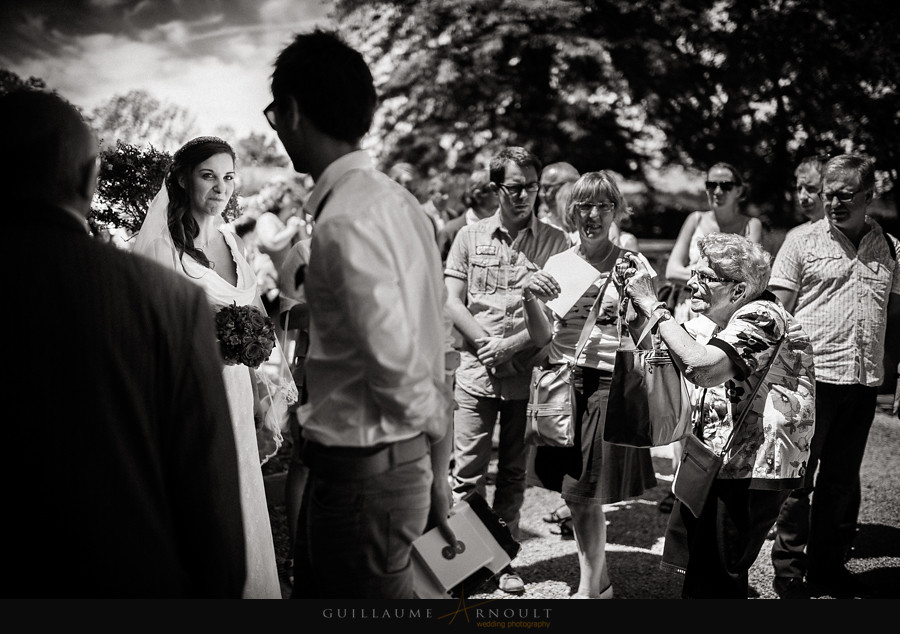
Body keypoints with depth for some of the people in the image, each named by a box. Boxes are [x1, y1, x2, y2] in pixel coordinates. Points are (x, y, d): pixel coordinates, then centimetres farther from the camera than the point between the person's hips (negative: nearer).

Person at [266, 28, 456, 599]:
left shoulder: (346, 222, -21)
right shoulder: (396, 199, 7)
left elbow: (397, 364, -23)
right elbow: (438, 335, 10)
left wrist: (432, 432, -2)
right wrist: (438, 466, 13)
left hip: (360, 471, -9)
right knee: (314, 585, 22)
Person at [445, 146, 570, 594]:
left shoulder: (554, 242, 3)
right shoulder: (470, 237, 6)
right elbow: (452, 302, 2)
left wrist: (511, 346, -13)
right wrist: (487, 343, -10)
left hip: (528, 374, 0)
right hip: (475, 372, 0)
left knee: (514, 473, 9)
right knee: (467, 472, 0)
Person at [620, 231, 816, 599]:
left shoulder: (763, 317, -16)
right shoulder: (729, 323, 16)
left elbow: (702, 367, -33)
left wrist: (652, 305, -25)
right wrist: (638, 309, 1)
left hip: (750, 474, -10)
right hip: (717, 466, 10)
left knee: (712, 585, -4)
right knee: (697, 572, 16)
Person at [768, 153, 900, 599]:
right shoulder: (803, 241, -1)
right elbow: (779, 312, -3)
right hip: (812, 376, -4)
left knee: (841, 480, 13)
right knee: (799, 478, 2)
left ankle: (826, 566, 26)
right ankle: (788, 571, 13)